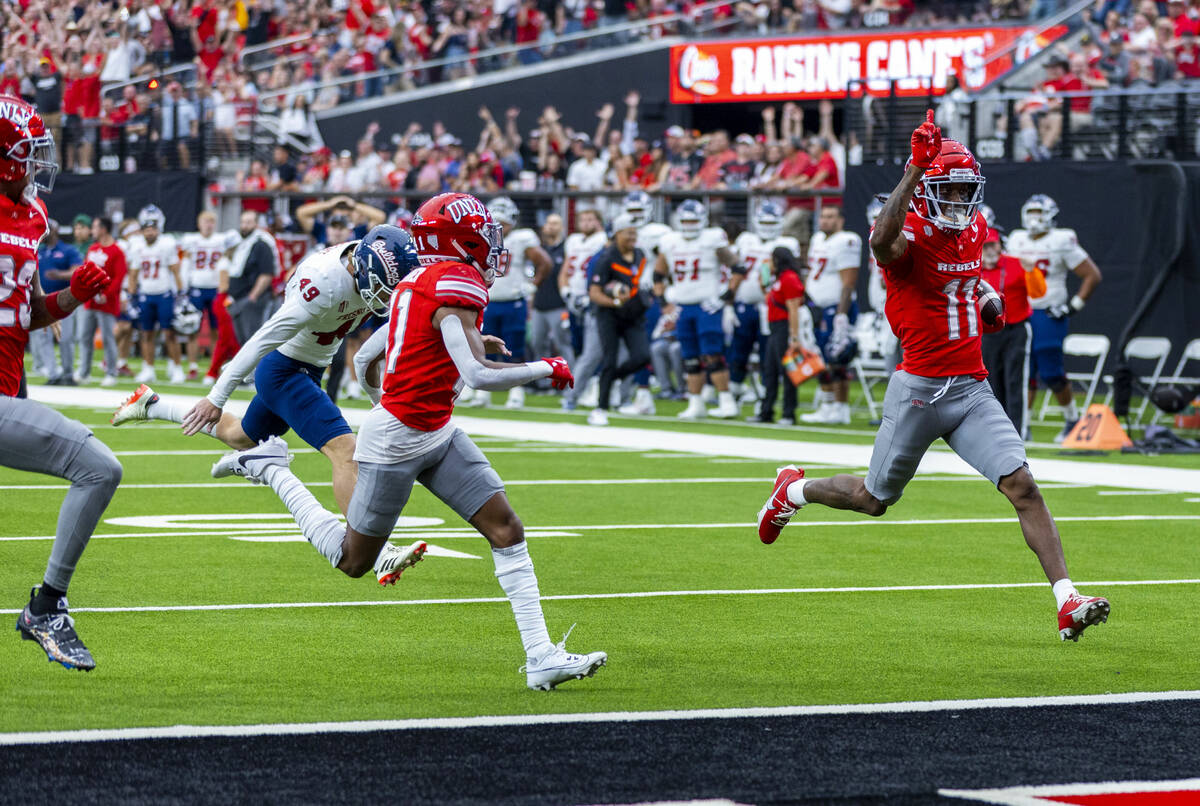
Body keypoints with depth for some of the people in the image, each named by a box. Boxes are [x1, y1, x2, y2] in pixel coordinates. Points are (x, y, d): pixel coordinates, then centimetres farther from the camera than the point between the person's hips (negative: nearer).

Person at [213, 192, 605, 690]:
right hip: (396, 443, -10)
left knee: (506, 529, -1)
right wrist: (546, 369, -15)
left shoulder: (419, 284, 9)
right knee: (352, 560, 8)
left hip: (437, 435, 10)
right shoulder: (457, 286, -20)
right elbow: (478, 375, -30)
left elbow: (366, 358, 17)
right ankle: (271, 469, 22)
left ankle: (541, 657, -4)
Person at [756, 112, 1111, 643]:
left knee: (1022, 485, -12)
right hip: (918, 390, -5)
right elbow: (883, 240, -42)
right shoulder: (910, 234, -14)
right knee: (873, 499, 11)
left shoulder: (975, 230, 9)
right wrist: (915, 167, -42)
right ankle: (794, 490, 42)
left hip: (972, 389, 5)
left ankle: (1067, 602, -17)